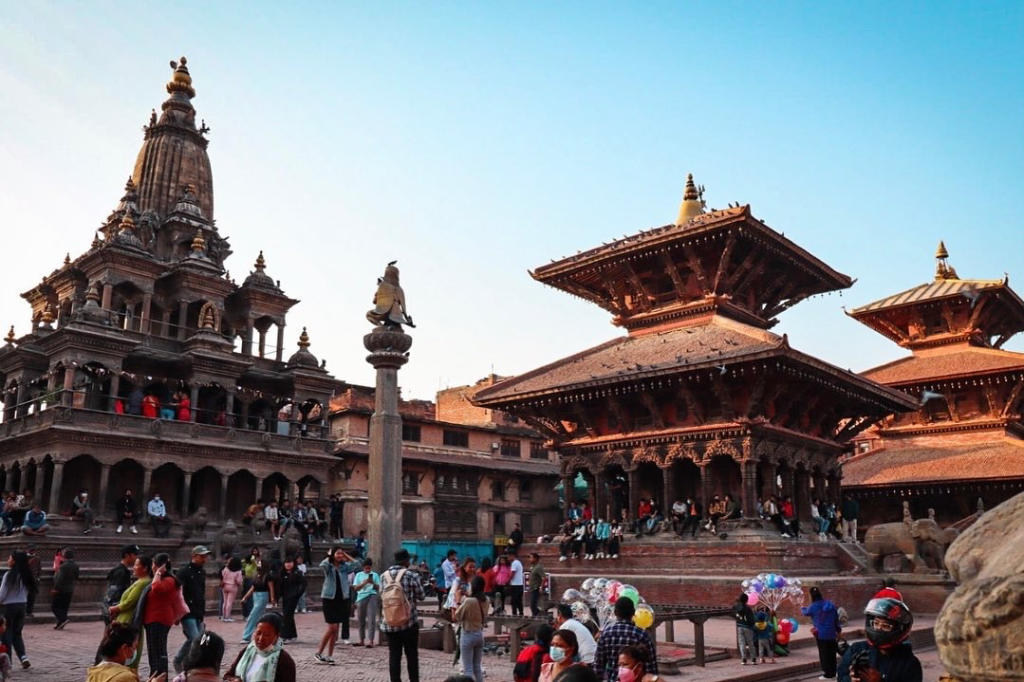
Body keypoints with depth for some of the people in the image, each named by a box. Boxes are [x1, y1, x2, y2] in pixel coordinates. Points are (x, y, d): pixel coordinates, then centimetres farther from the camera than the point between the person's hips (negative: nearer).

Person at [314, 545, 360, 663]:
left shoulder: (345, 566, 5)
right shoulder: (328, 566, -5)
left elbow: (357, 565, -7)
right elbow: (322, 565, -27)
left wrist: (346, 556, -2)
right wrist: (329, 556, -11)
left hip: (341, 599, 4)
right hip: (329, 598, -4)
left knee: (335, 628, 7)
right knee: (332, 627, -10)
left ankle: (329, 655, 15)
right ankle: (319, 652, 4)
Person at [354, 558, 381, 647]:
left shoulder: (375, 575, 7)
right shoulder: (359, 575, 8)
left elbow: (378, 588, 5)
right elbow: (356, 587, 0)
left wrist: (373, 583, -14)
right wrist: (364, 582, -15)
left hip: (372, 597, -2)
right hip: (361, 597, 2)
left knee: (371, 619, -9)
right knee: (361, 620, 8)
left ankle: (371, 641, -11)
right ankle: (362, 640, 18)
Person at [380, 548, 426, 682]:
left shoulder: (384, 576, 2)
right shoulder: (411, 575, -8)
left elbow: (382, 597, 10)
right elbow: (421, 596, 0)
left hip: (389, 624, 3)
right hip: (409, 623, -3)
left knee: (394, 656, 8)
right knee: (412, 655, 9)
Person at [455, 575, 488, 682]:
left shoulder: (468, 601, -21)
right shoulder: (485, 600, -1)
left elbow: (456, 618, -11)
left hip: (468, 635, -6)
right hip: (480, 634, 6)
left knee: (468, 669, 2)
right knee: (477, 667, 16)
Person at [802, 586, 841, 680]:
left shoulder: (814, 606, -11)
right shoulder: (830, 604, 2)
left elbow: (806, 612, 10)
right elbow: (837, 618, 8)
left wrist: (802, 608, 34)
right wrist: (838, 630, 18)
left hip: (821, 634, -5)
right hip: (832, 633, 5)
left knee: (824, 654, 3)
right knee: (832, 653, 13)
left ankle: (828, 674, 6)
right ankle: (832, 673, 21)